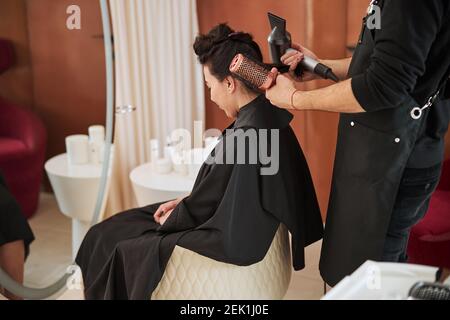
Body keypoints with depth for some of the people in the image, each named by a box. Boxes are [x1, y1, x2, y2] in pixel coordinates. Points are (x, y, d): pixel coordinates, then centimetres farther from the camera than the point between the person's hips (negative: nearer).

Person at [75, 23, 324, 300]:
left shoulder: (243, 136, -30)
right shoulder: (268, 116, -2)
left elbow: (205, 204, -18)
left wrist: (170, 220, 0)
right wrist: (185, 201, 8)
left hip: (231, 245, -9)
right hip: (241, 227, 9)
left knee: (116, 242, 7)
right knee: (116, 227, 18)